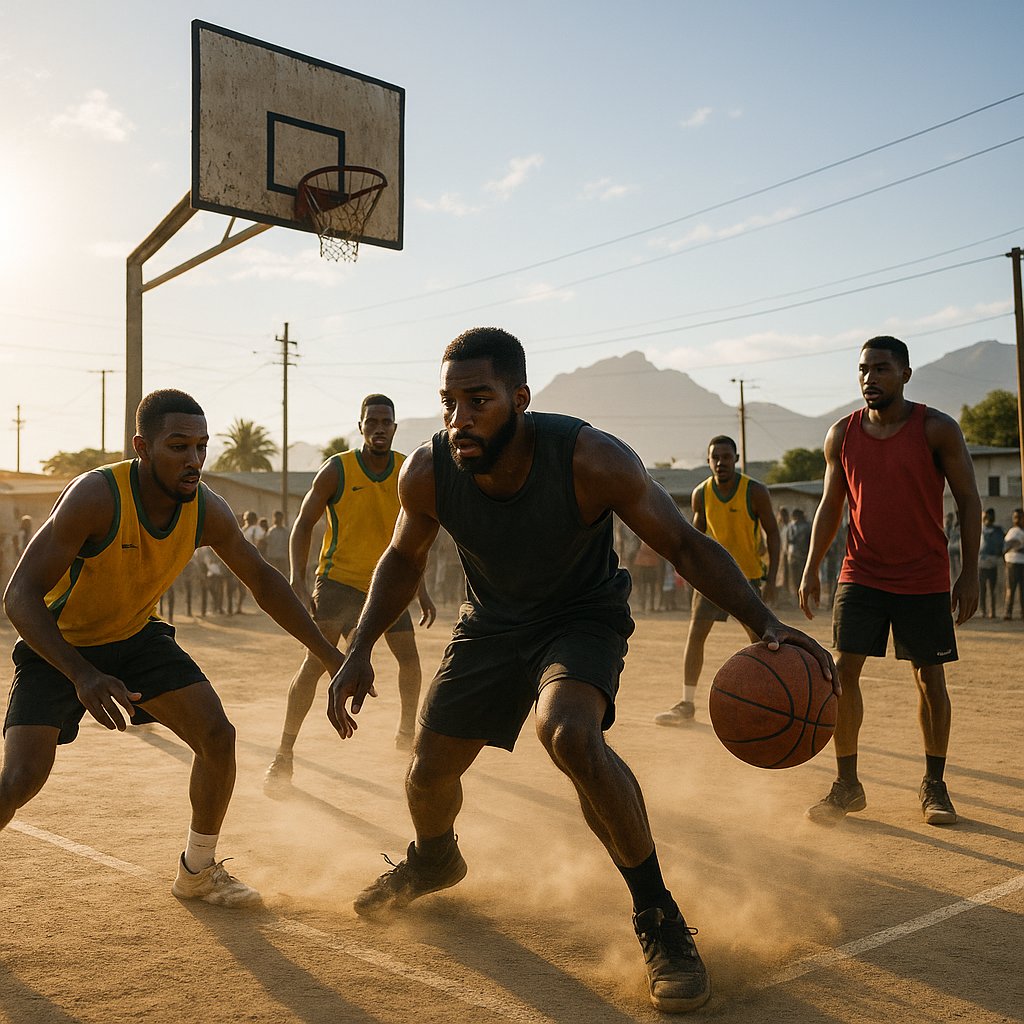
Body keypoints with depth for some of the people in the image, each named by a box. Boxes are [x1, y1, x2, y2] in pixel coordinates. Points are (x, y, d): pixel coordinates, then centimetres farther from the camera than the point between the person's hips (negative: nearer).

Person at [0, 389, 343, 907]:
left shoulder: (207, 510, -16)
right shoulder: (95, 496, -32)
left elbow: (263, 580, -1)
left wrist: (328, 653, -1)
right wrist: (83, 676, -46)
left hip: (137, 636, 5)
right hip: (58, 645, -4)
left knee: (218, 736, -5)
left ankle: (197, 872, 16)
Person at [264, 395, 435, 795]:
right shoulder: (337, 470, -14)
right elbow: (303, 525, -9)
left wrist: (422, 592, 8)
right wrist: (298, 582, -20)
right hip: (339, 578, -4)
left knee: (409, 657, 9)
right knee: (315, 661, -15)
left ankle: (407, 732, 33)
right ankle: (284, 755, -9)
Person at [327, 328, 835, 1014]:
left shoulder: (592, 460, -32)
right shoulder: (427, 474, -21)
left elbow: (683, 543, -21)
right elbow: (404, 558, 0)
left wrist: (764, 624, -32)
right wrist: (360, 651, -6)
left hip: (583, 616, -4)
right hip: (492, 619, 4)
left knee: (571, 735, -34)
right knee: (429, 771, 8)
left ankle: (659, 919, -13)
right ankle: (434, 860, 47)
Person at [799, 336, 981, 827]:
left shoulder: (937, 429, -8)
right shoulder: (842, 434, 1)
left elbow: (968, 499, -4)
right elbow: (831, 504, 9)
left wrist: (970, 574, -9)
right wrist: (811, 569, 4)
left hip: (925, 578, -2)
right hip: (862, 574, 2)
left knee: (930, 677, 5)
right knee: (843, 670, -6)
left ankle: (933, 784, 21)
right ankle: (847, 785, 5)